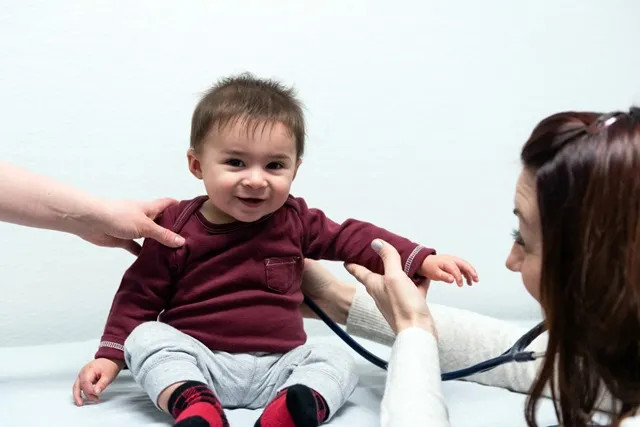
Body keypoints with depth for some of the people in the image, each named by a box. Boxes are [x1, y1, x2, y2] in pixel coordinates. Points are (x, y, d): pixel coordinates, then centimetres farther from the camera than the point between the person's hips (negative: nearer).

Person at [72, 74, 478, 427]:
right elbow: (140, 295, 2)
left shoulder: (294, 220, 2)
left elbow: (350, 237, 7)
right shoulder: (177, 227, -5)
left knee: (337, 361, -16)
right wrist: (109, 356, -4)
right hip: (197, 362, -2)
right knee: (147, 337, -24)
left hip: (277, 366, 2)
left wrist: (422, 260, -2)